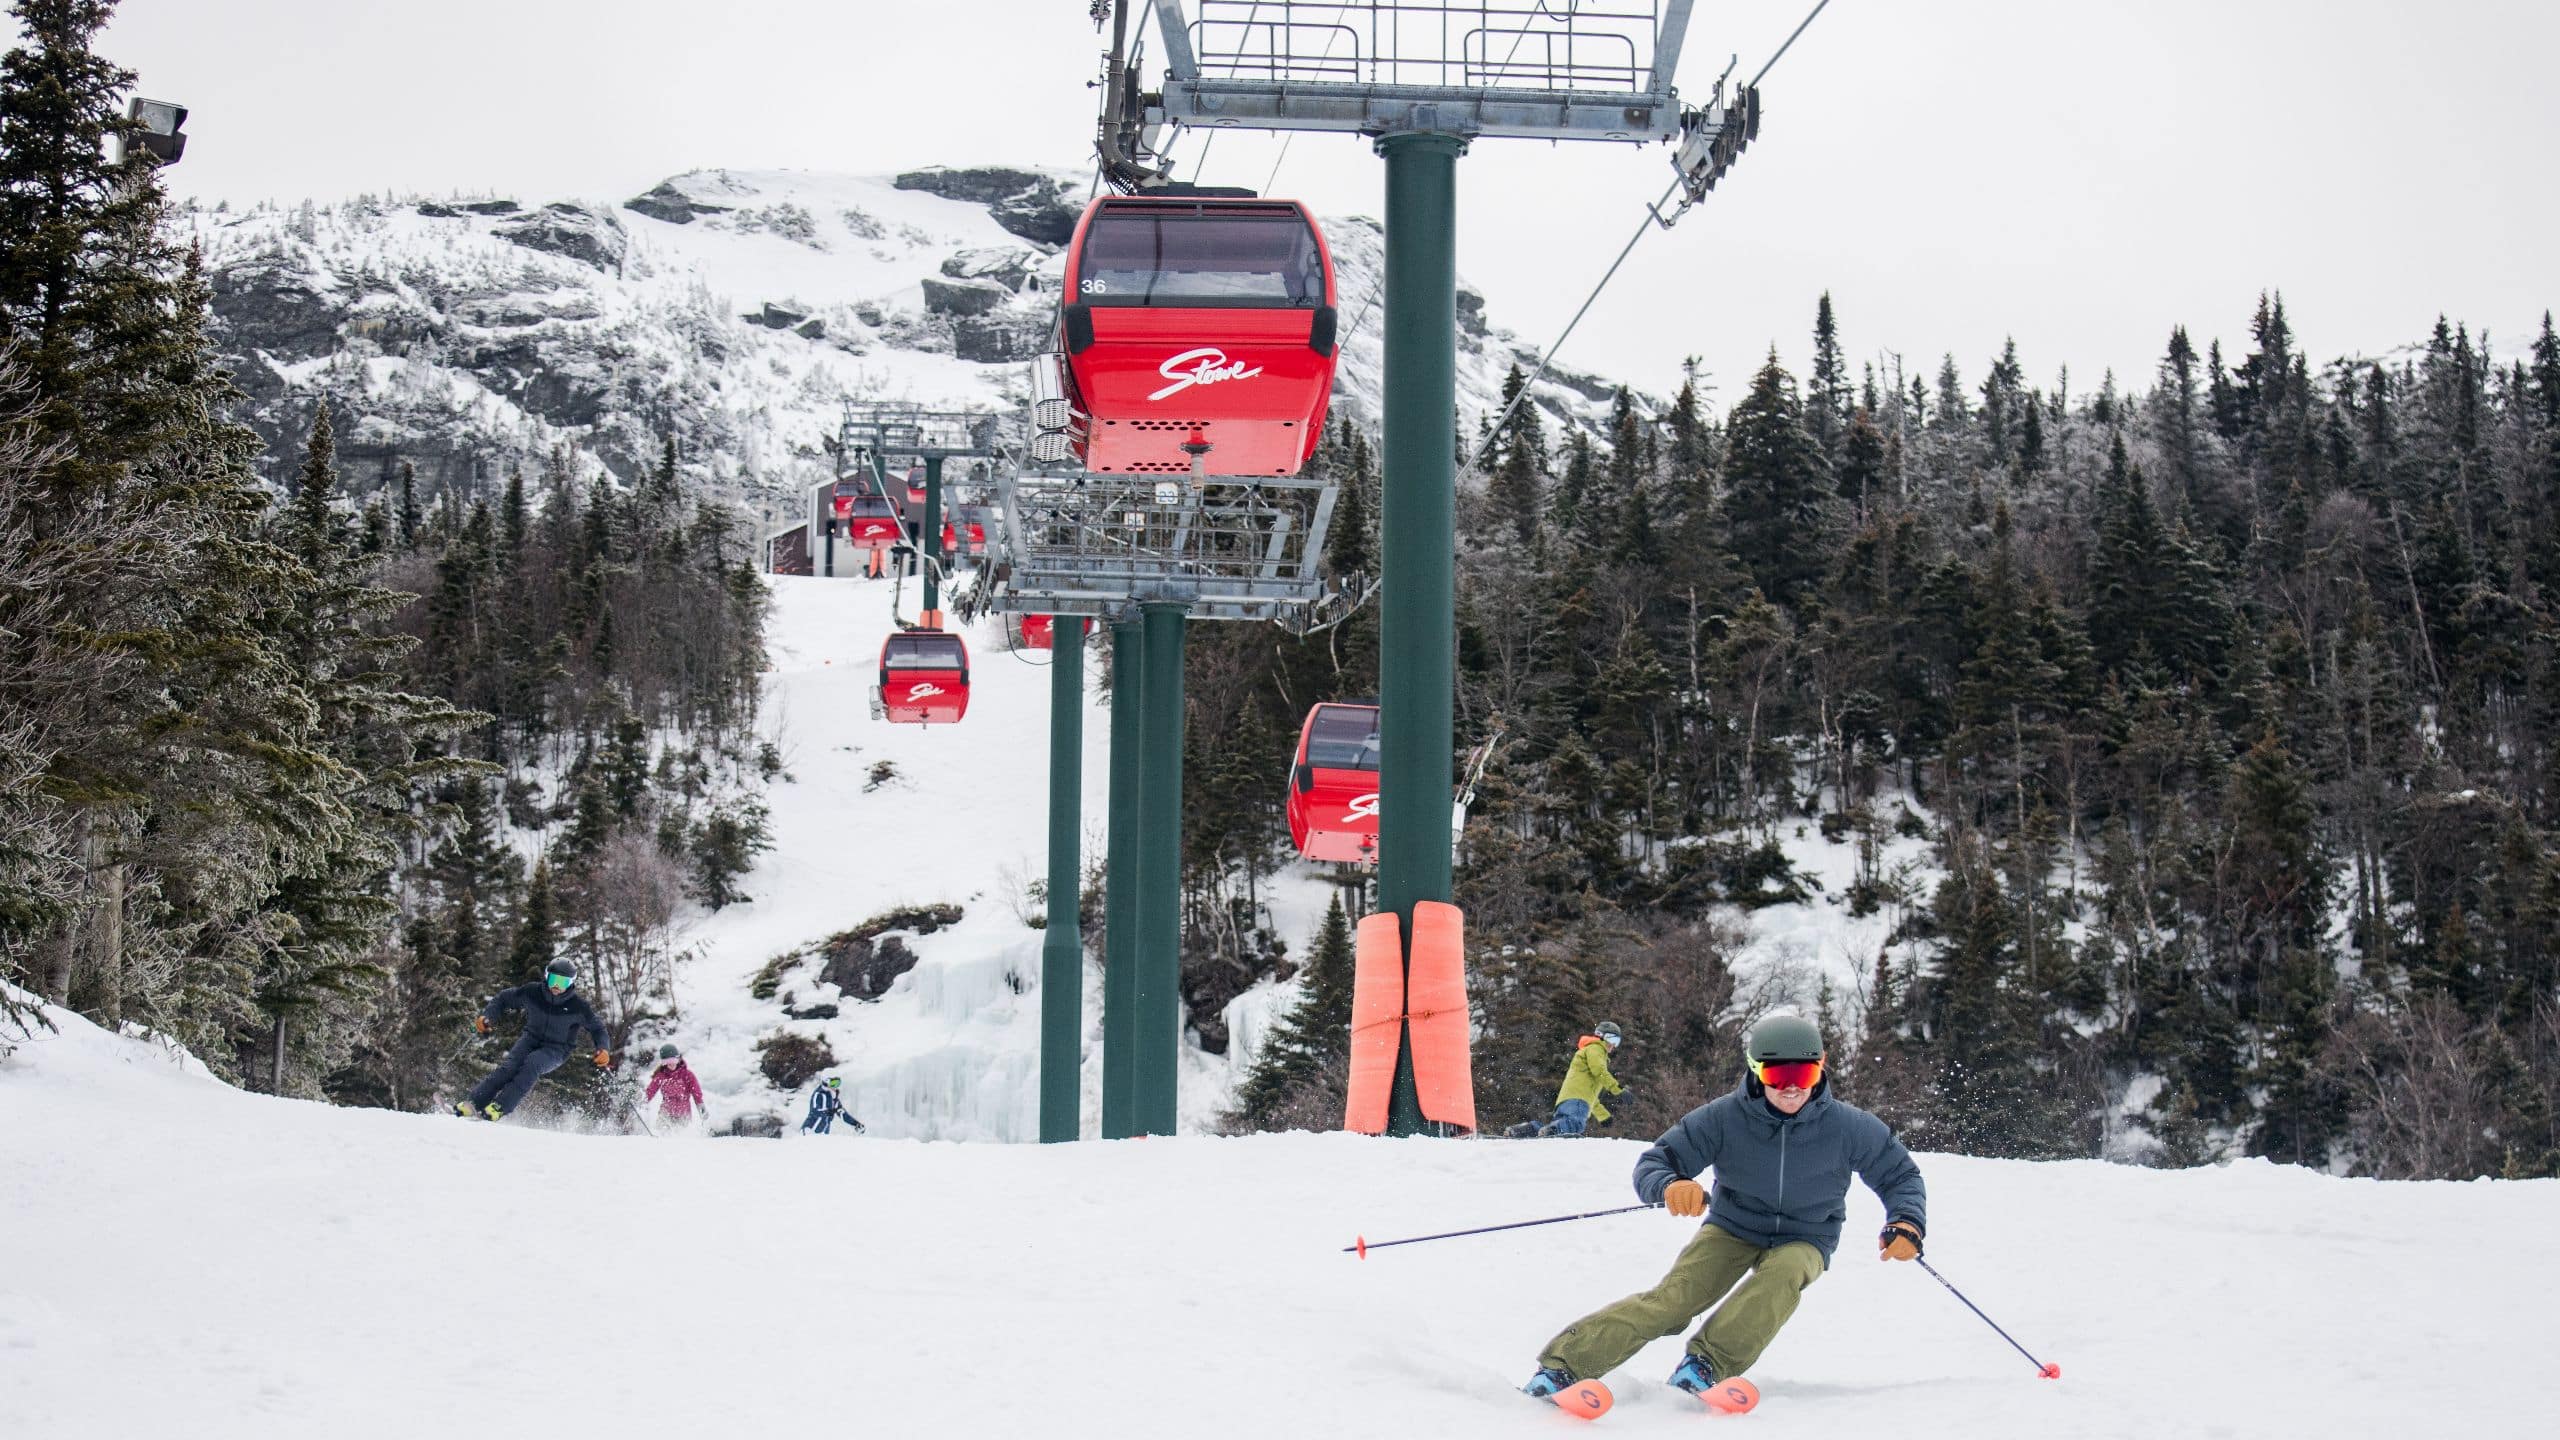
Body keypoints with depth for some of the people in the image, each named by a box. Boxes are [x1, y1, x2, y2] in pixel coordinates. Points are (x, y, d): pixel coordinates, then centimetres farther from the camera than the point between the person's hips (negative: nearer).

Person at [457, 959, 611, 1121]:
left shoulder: (578, 1006, -14)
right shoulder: (532, 992, -10)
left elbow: (597, 1028, -2)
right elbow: (503, 999, 5)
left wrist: (603, 1050, -20)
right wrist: (487, 1016, -11)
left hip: (555, 1049, -2)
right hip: (531, 1039, 2)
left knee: (532, 1064, -33)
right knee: (509, 1066, -26)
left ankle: (500, 1107, -36)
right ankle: (474, 1103, -30)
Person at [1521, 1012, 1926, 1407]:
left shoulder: (1848, 1127, -18)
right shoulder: (1724, 1117, -19)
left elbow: (1900, 1176, -3)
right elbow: (1653, 1164, -17)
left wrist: (1906, 1223, -24)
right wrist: (1669, 1185, -42)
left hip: (1804, 1242, 1)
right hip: (1733, 1229, -1)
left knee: (1783, 1272, -36)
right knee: (1673, 1298, -23)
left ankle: (1707, 1364, -39)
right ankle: (1563, 1364, -27)